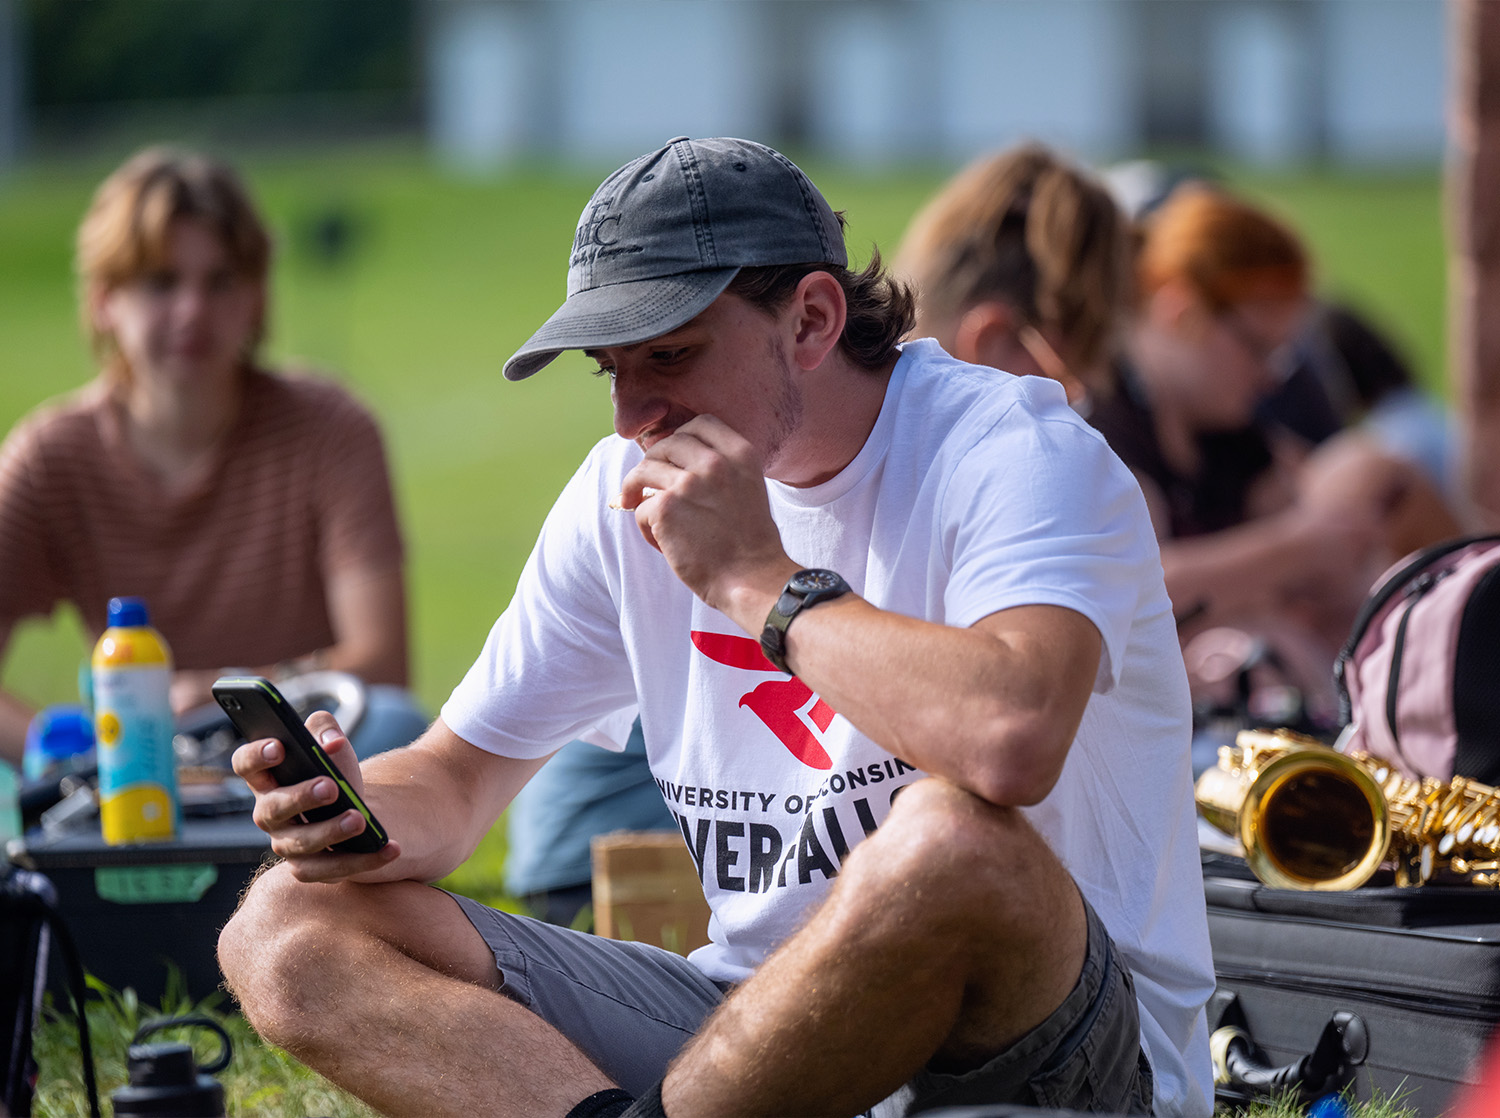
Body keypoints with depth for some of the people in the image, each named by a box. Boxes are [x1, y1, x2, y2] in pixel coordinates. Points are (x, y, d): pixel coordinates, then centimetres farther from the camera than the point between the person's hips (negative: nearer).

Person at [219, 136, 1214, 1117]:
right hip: (765, 1016, 6)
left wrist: (756, 578, -21)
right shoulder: (630, 492, 8)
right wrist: (360, 816, -12)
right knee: (287, 931, -6)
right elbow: (457, 777, 14)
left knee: (955, 837, -41)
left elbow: (1009, 742, -36)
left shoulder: (1017, 454, -14)